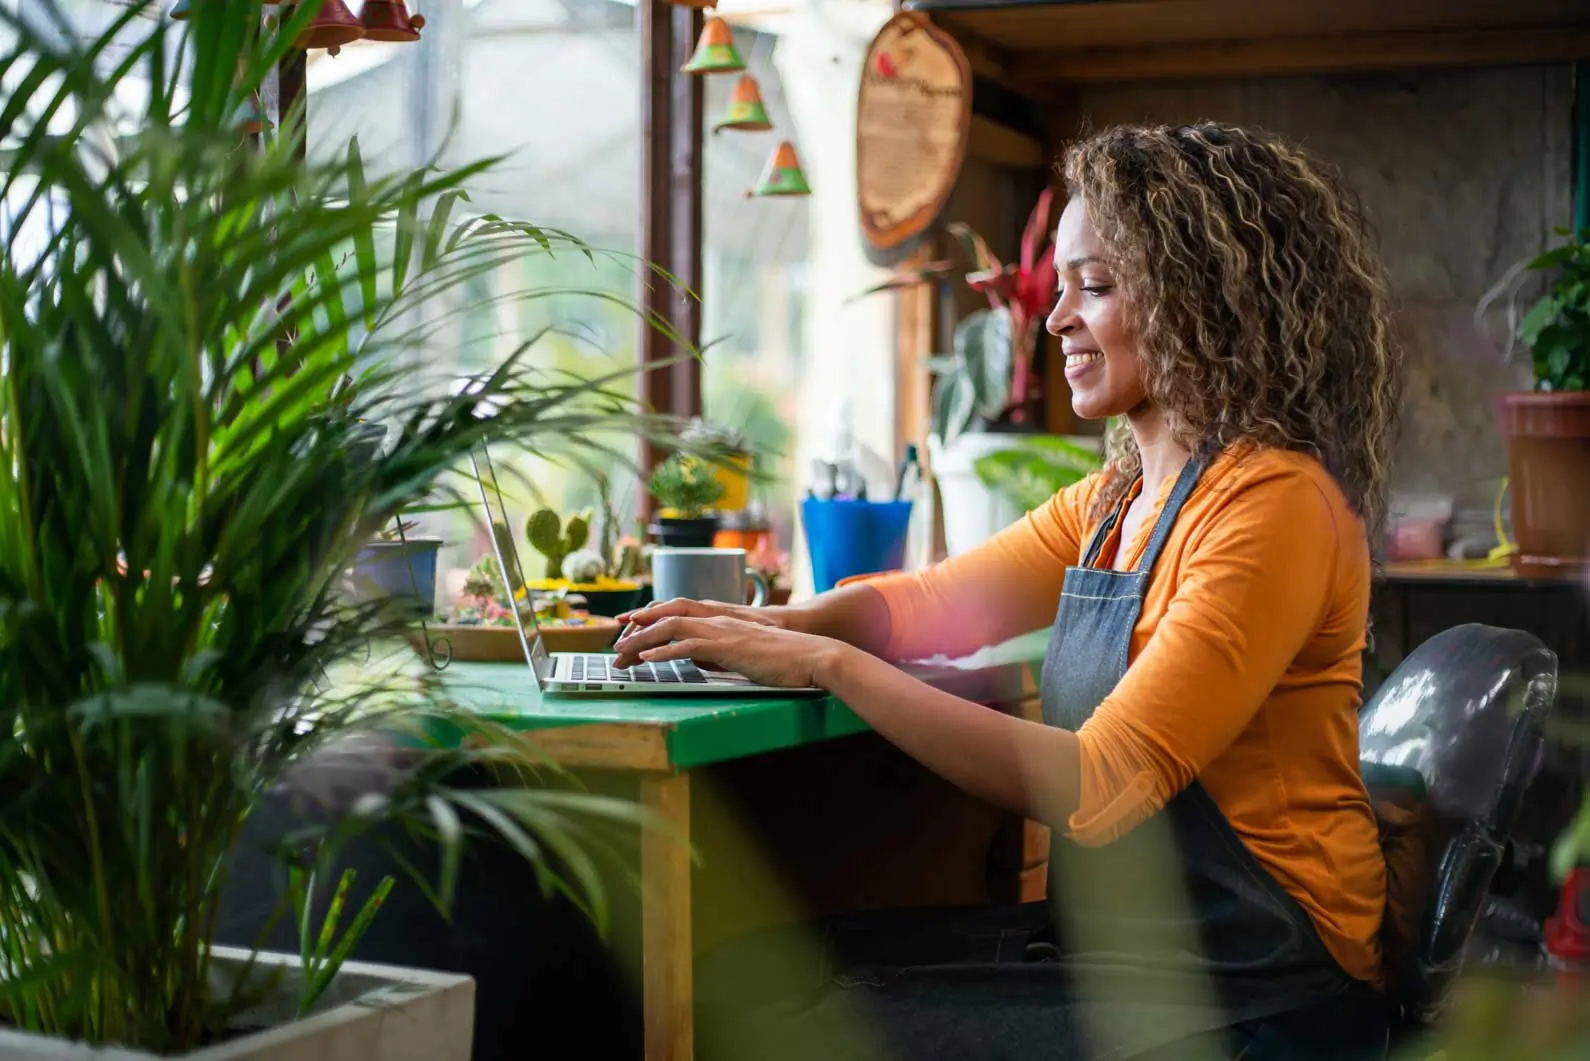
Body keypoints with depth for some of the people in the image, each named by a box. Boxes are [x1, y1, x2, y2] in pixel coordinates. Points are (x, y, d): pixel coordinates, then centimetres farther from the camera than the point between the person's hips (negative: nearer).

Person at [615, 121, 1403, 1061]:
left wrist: (827, 663, -23)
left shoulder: (1272, 507, -18)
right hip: (1112, 938, 8)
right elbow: (931, 601, 16)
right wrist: (772, 625, -6)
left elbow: (1099, 787, -24)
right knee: (755, 979, -1)